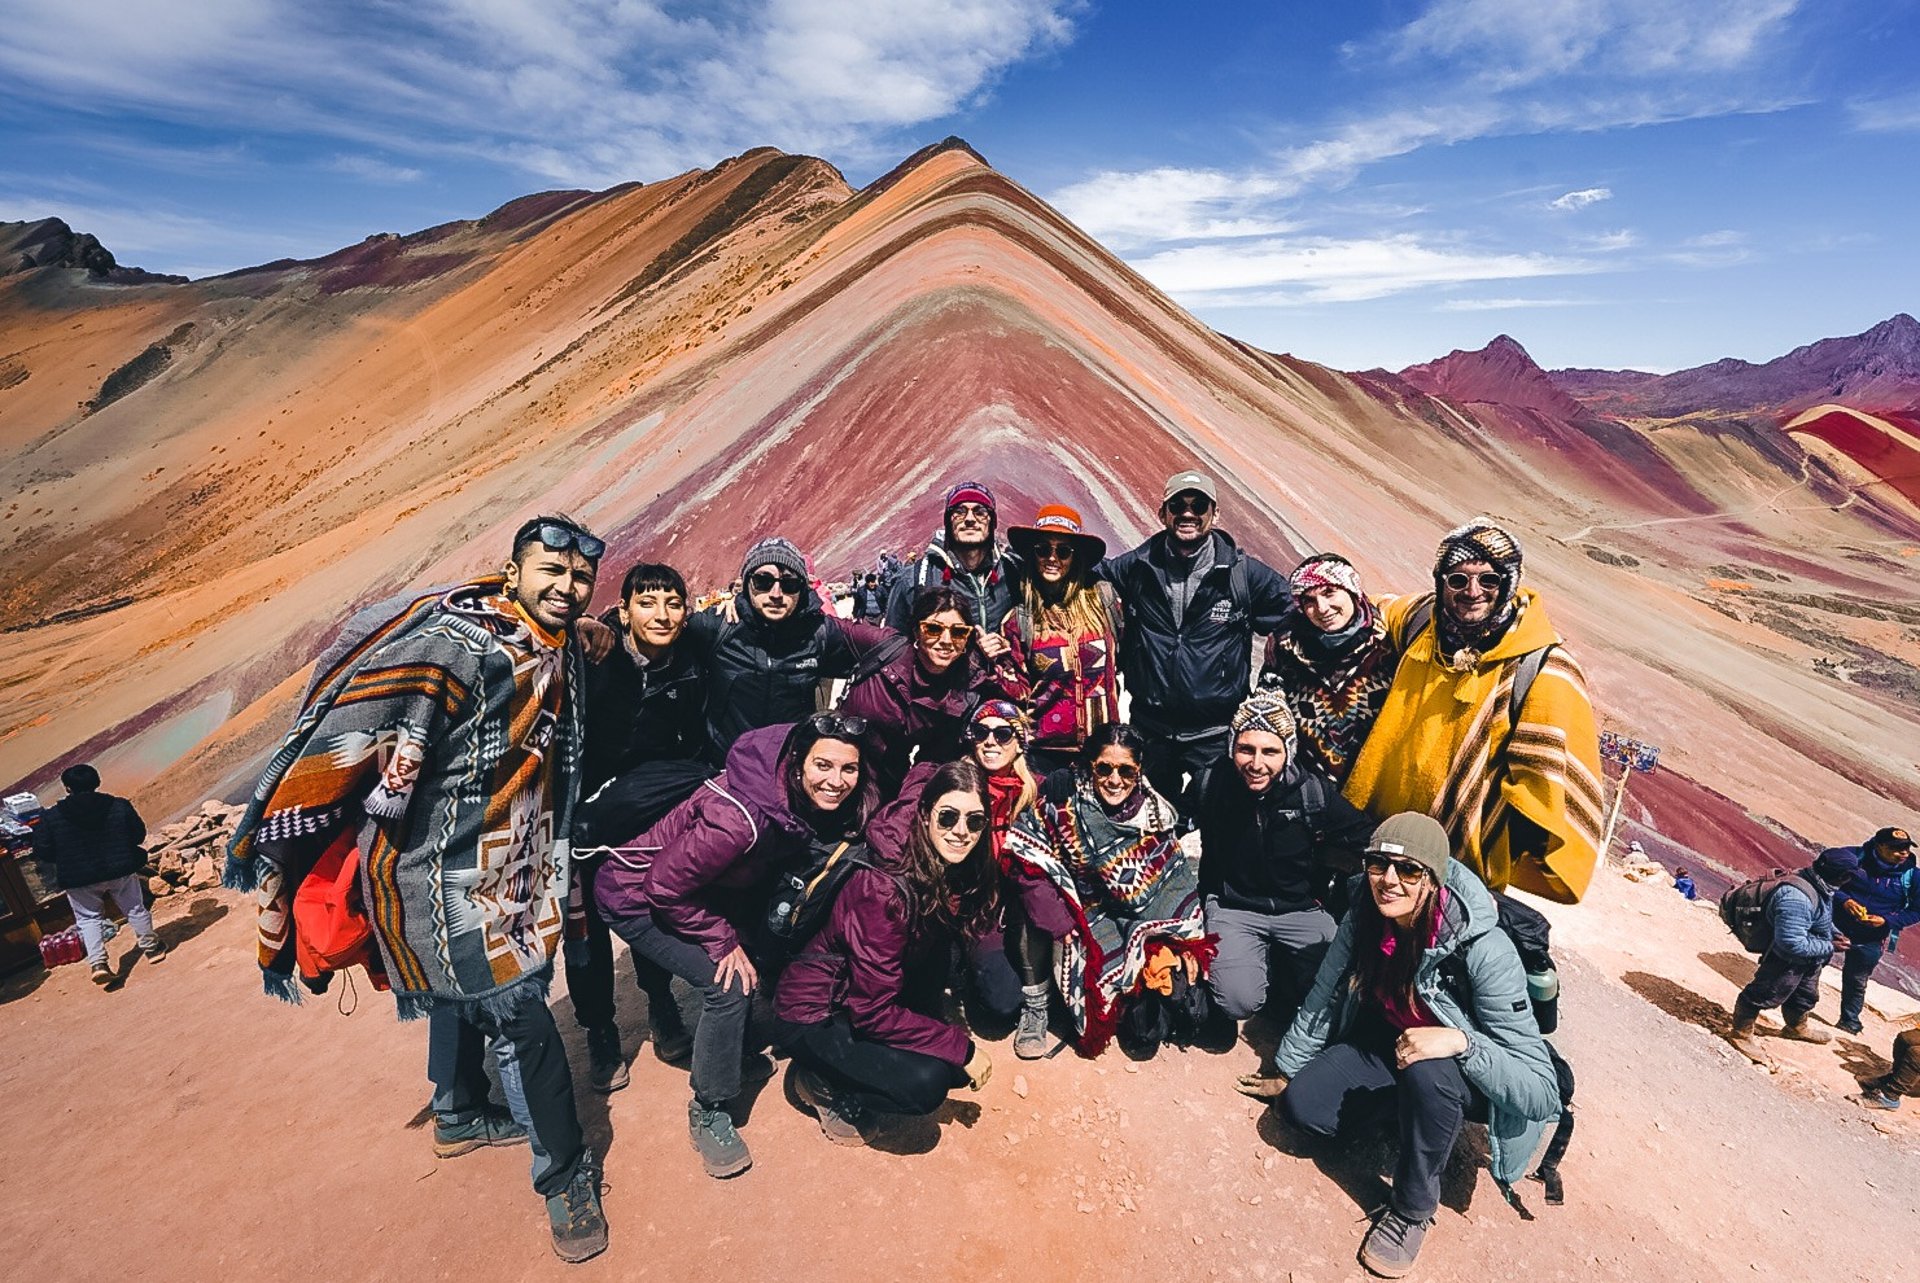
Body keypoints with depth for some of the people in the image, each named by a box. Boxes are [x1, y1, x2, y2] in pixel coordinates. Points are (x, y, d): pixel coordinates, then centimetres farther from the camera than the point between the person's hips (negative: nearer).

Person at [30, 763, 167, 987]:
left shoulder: (51, 816, -9)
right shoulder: (120, 806, -7)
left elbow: (42, 852, -6)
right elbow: (139, 834, 0)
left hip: (79, 879, -1)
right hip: (121, 870, 1)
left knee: (89, 918, 14)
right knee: (135, 909, 17)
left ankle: (97, 962, -1)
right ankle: (152, 947, 29)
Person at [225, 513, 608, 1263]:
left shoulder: (560, 654, 3)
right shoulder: (457, 640, -24)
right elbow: (356, 732, -29)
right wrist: (277, 843, -27)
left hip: (508, 869, 9)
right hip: (443, 869, -9)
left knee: (465, 991, 28)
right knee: (520, 1015, -4)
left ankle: (459, 1119, 52)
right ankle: (564, 1173, 15)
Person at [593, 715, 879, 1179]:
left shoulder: (808, 805, -15)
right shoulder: (741, 818, -38)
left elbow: (759, 874, 3)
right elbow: (665, 887, -27)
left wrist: (741, 929, -8)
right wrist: (723, 941, -19)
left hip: (696, 889, 7)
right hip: (633, 895, -7)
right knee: (730, 982, -16)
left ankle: (732, 1051, 28)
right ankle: (708, 1113, 5)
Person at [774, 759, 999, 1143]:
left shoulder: (962, 876, -9)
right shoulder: (884, 889, -31)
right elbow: (872, 1011, -27)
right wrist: (961, 1047, -22)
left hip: (881, 999, 8)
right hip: (812, 1017, -7)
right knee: (925, 1081, -24)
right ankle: (823, 1083, 1)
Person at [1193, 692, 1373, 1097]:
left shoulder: (1313, 792, -16)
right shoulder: (1215, 785, -13)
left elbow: (1365, 837, 0)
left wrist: (1321, 880, 1)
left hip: (1301, 909, 1)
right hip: (1235, 908, -1)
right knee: (1239, 1002, -22)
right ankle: (1265, 960, 12)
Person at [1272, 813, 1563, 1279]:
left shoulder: (1484, 950, -32)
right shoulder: (1364, 921, -18)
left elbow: (1542, 1092, -30)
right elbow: (1322, 1000, -3)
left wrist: (1461, 1040, -46)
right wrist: (1287, 1071, 7)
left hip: (1465, 1075, -4)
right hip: (1387, 1046, 4)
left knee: (1425, 1072, -37)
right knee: (1300, 1105, -16)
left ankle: (1413, 1209, -12)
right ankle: (1401, 1102, 12)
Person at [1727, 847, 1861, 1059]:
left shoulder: (1818, 886, -8)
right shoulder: (1796, 898, -39)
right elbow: (1793, 945, -36)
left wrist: (1833, 932, -2)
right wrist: (1829, 947, -23)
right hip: (1786, 963, -10)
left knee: (1805, 996, 31)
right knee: (1765, 995, 9)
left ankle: (1797, 1027, 57)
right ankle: (1741, 1033, 28)